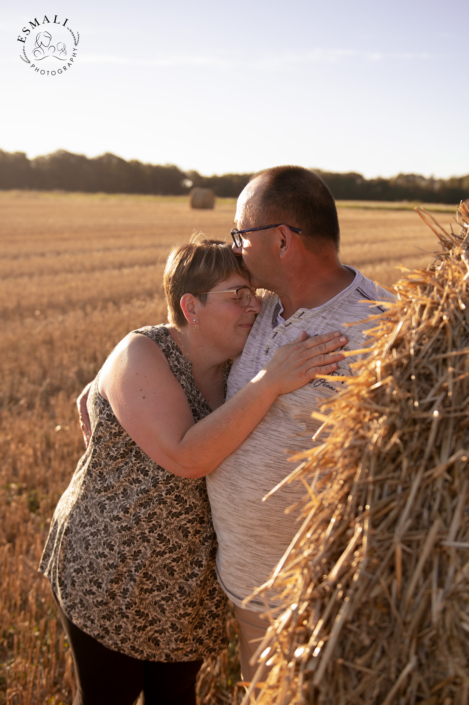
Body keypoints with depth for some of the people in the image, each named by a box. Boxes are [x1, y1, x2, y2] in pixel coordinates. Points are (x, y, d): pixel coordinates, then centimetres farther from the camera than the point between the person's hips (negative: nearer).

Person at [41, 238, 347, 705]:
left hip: (188, 579, 5)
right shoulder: (140, 355, -21)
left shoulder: (236, 369, -4)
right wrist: (270, 383, -35)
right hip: (109, 571, -5)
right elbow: (185, 458, -33)